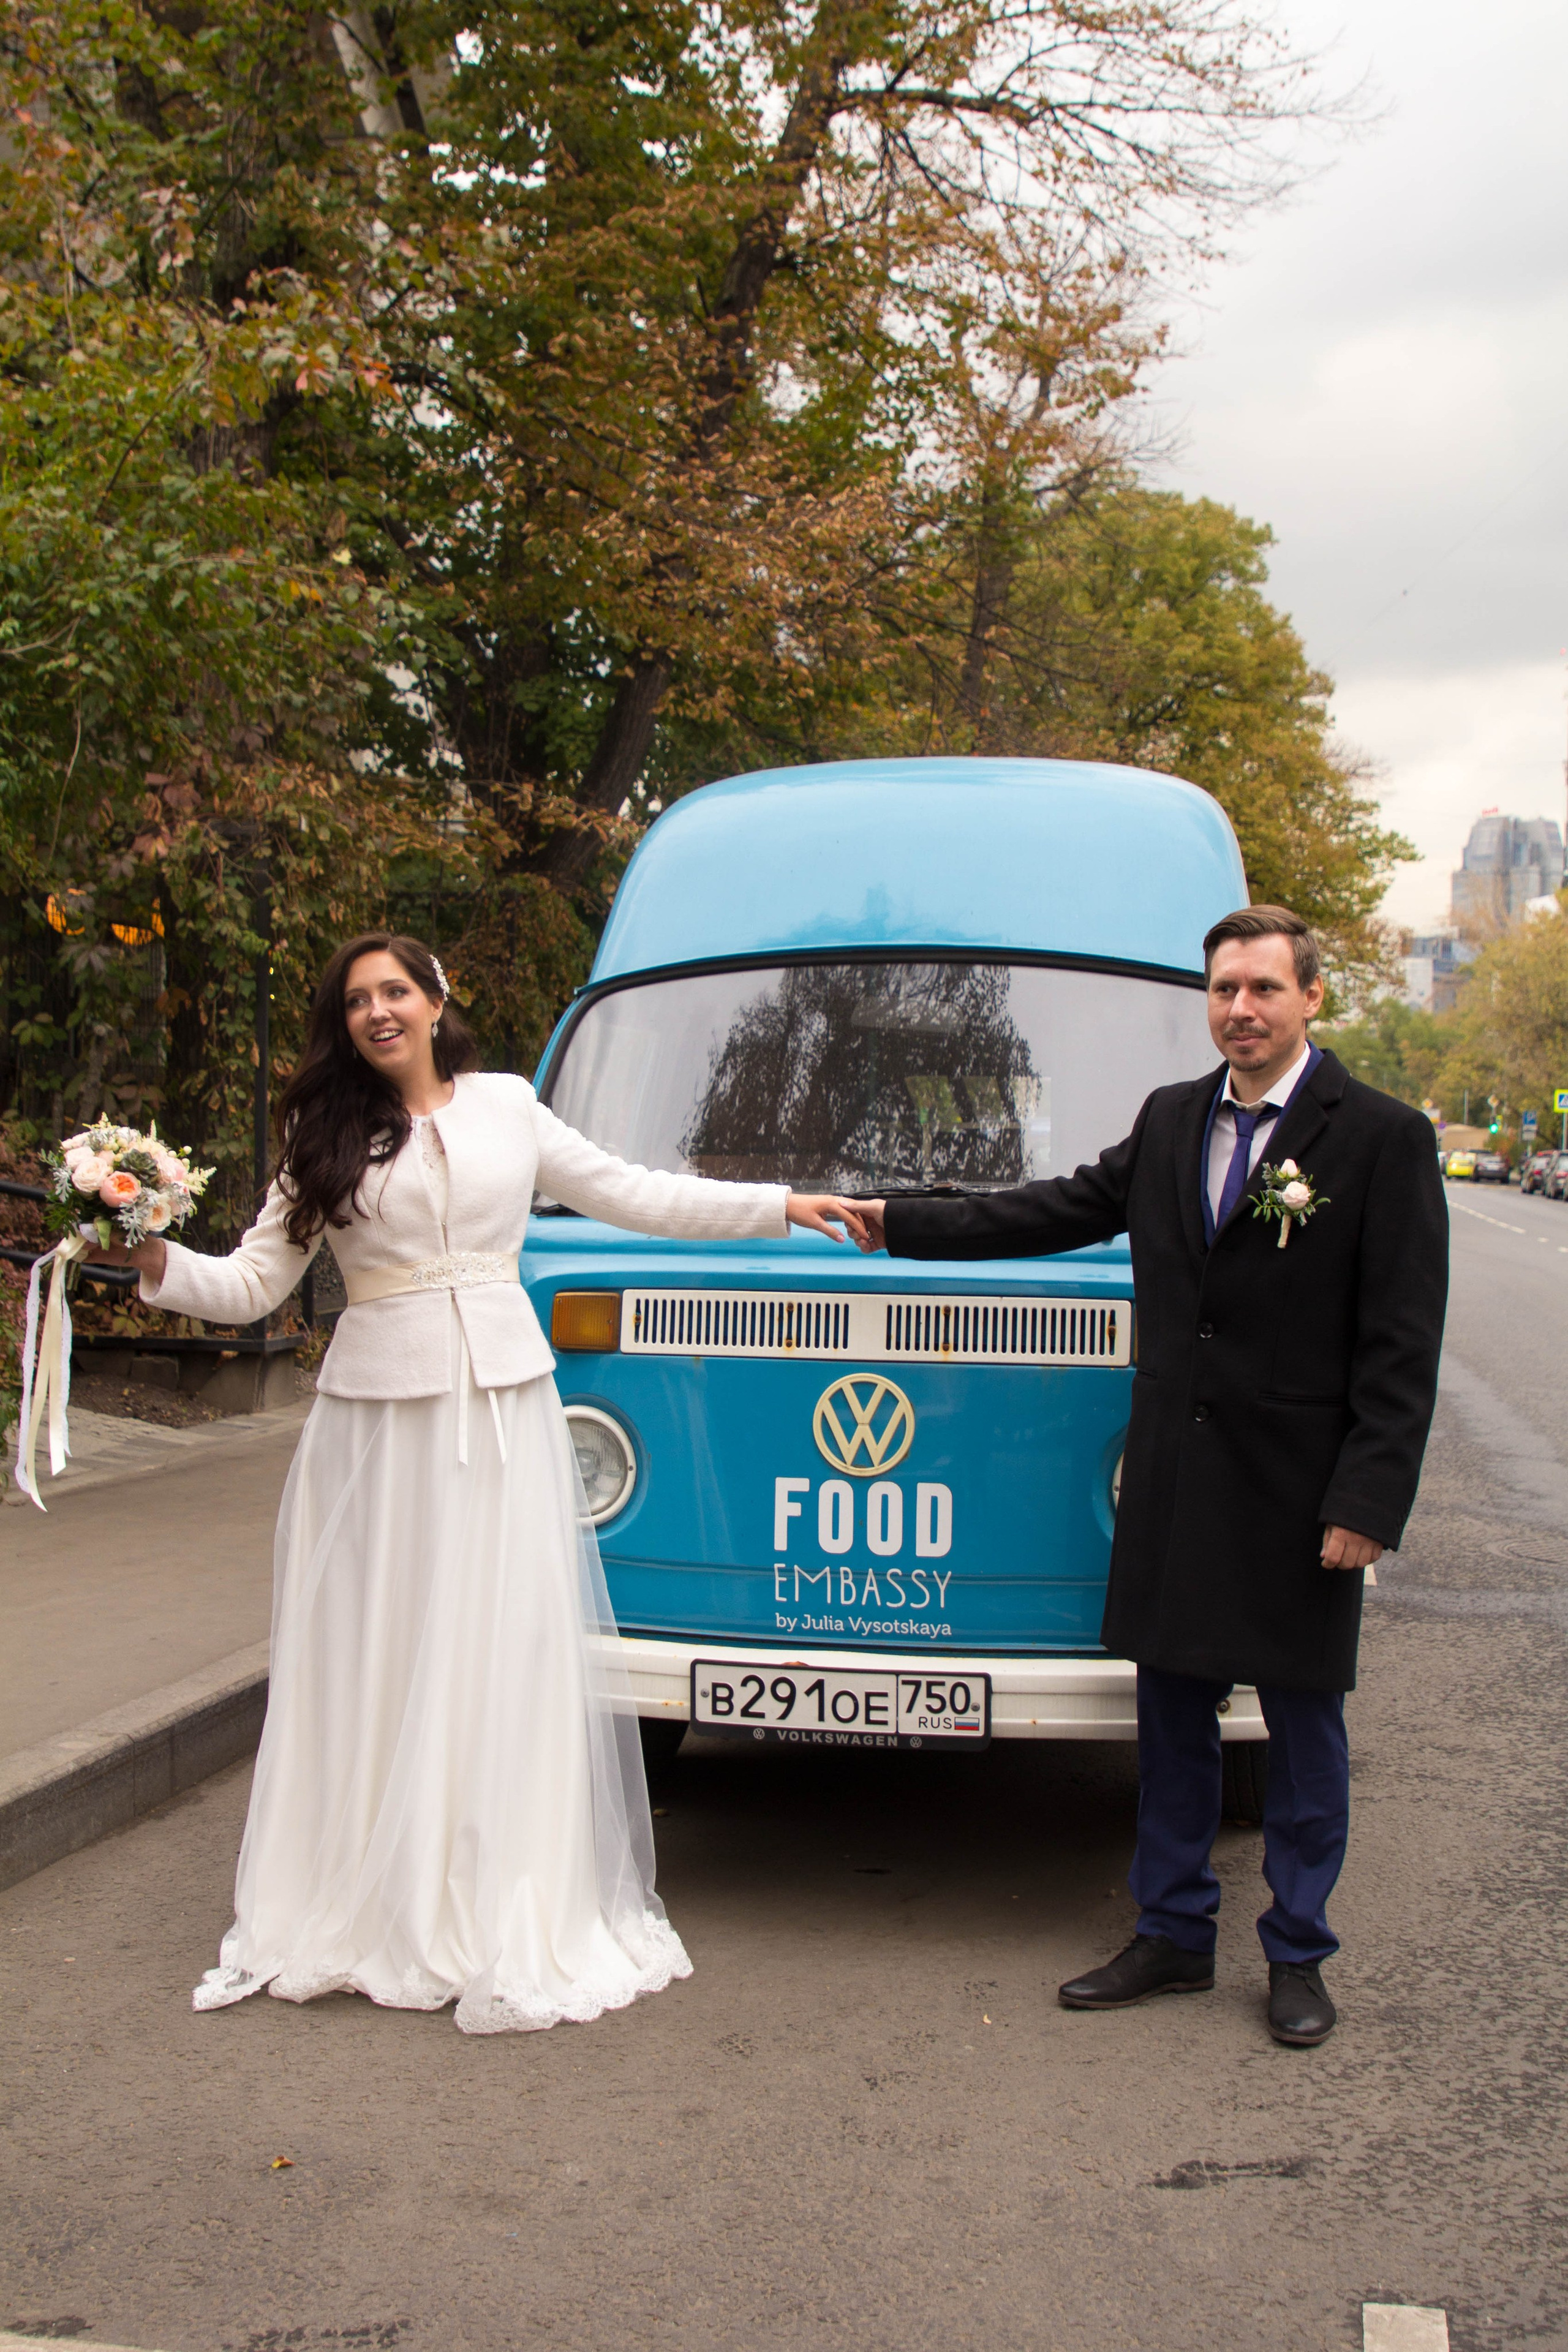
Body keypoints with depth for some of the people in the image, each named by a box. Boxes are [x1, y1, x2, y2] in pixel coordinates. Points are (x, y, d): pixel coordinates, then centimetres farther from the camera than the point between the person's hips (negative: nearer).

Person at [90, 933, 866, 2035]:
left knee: (508, 1648, 2)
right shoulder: (327, 1145, 7)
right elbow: (254, 1283, 4)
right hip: (380, 1416, 0)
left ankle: (510, 1912, 11)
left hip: (505, 1406, 1)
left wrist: (782, 1204, 14)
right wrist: (160, 1264, -15)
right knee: (382, 1652, 2)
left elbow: (634, 1196, 14)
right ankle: (377, 1904, 14)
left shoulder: (509, 1110, 9)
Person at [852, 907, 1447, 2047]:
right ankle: (1175, 1935, 27)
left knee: (1305, 1725, 9)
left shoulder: (1385, 1137, -8)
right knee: (1173, 1714, 13)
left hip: (1301, 1488, -5)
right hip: (1175, 1480, 5)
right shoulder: (1171, 1121, 9)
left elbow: (1402, 1344, -11)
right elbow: (1059, 1212, 15)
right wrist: (899, 1223, 12)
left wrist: (1369, 1502, -16)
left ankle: (1298, 1954, 24)